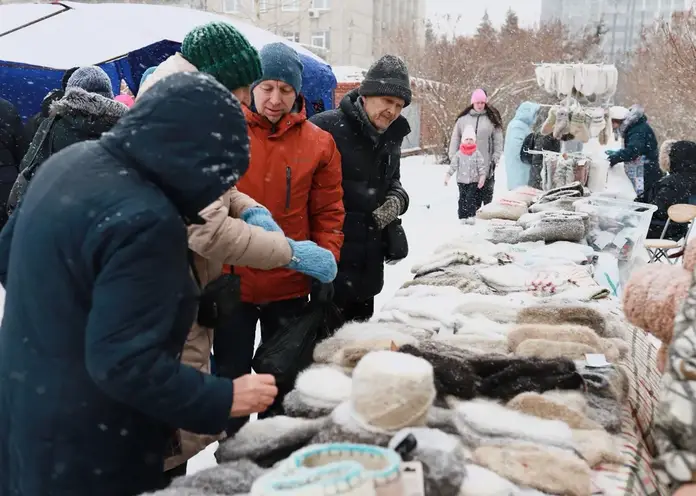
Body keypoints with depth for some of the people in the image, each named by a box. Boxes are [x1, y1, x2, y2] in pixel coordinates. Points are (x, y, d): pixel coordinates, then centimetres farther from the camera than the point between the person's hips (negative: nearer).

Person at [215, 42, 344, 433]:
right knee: (232, 377, 14)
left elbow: (328, 212, 4)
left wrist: (326, 259, -8)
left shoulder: (318, 142, 0)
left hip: (291, 286, 2)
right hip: (231, 282, -1)